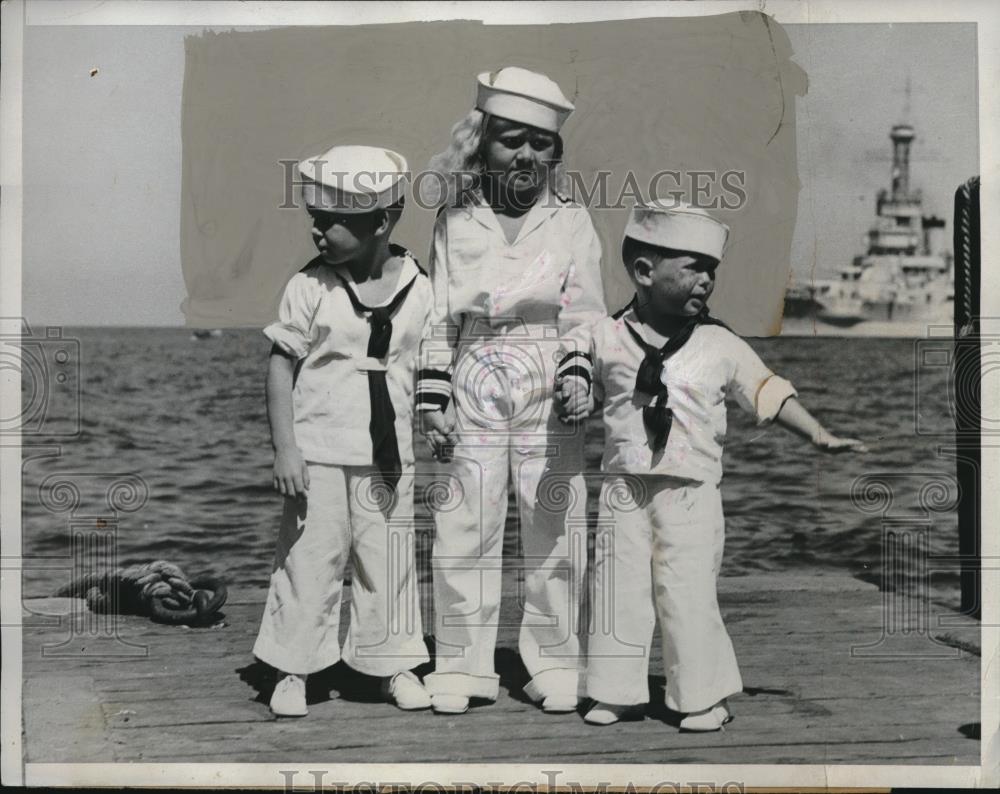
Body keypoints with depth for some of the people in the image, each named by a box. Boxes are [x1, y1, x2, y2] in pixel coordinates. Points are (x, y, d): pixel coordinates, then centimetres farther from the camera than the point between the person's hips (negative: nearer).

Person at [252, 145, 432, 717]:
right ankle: (295, 670, 15)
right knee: (309, 560, 3)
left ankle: (394, 663, 23)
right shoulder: (309, 288, -5)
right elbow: (283, 364, -4)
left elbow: (427, 371, 9)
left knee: (390, 562, 9)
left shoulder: (418, 289, 0)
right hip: (320, 452, -2)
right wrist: (285, 448, -9)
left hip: (391, 455, 2)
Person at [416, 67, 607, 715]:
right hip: (474, 394, 1)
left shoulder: (572, 222, 5)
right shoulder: (455, 223, 8)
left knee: (554, 529, 4)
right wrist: (433, 397, 3)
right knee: (466, 529, 3)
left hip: (548, 396, -1)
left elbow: (585, 313, 2)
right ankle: (461, 665, 14)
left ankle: (555, 663, 16)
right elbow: (439, 315, 8)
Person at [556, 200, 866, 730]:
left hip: (690, 493, -1)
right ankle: (619, 692, 20)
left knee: (687, 595, -2)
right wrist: (574, 390, -1)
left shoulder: (720, 346, 1)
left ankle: (705, 696, 13)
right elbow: (580, 366, 20)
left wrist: (820, 435, -2)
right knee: (619, 591, 6)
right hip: (624, 488, 2)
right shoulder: (606, 337, 2)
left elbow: (768, 394, 5)